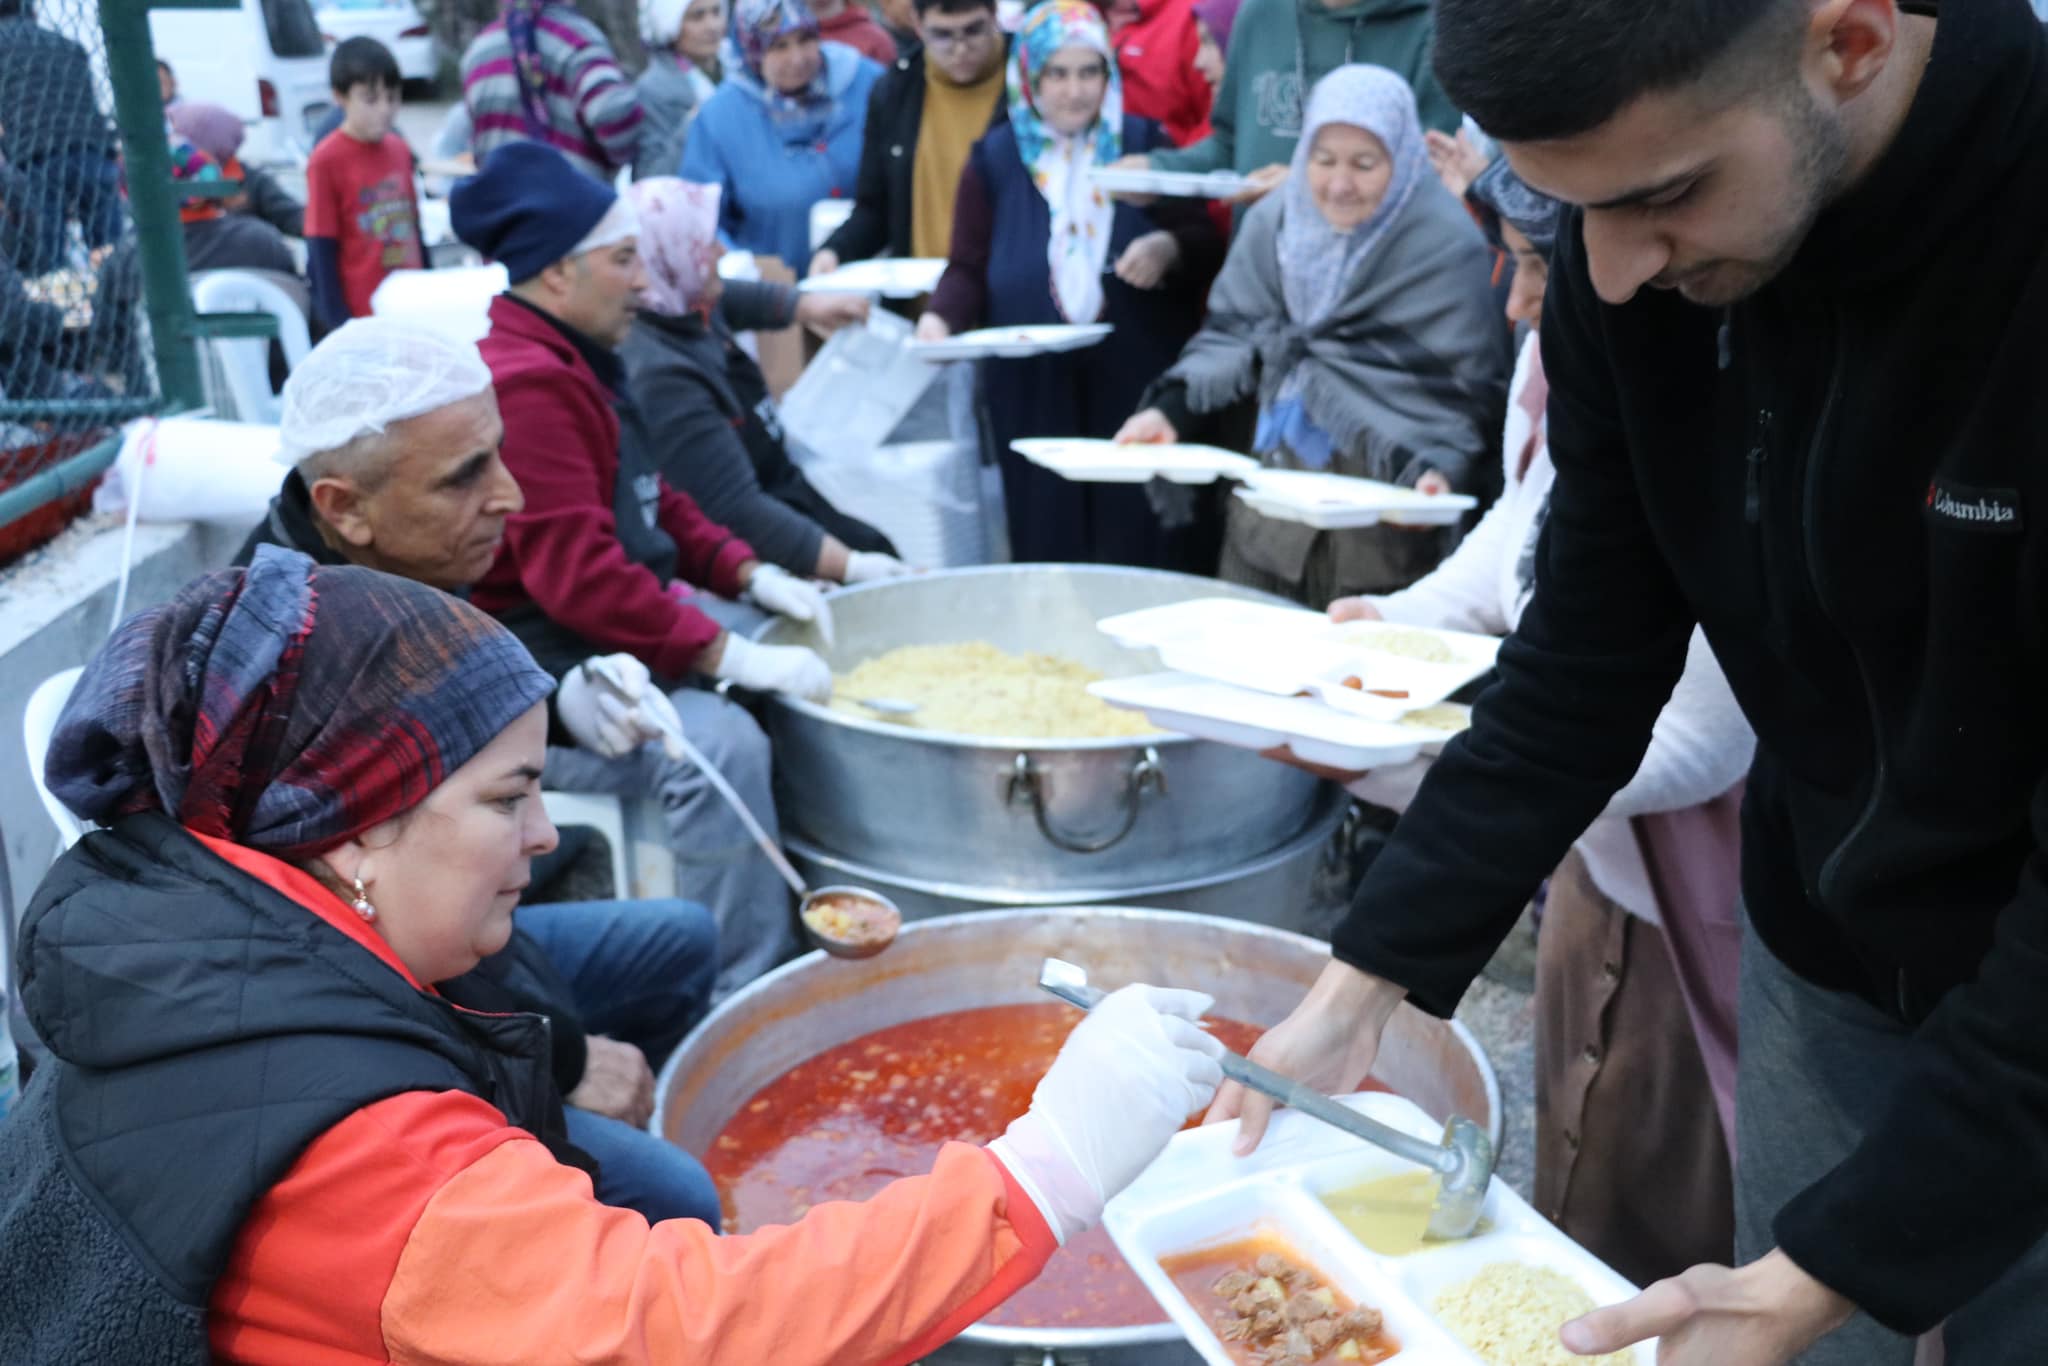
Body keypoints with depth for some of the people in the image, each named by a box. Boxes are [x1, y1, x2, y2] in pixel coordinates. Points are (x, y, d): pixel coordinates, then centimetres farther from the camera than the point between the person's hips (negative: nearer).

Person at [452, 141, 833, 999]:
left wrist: (750, 575, 4)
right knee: (720, 742, -30)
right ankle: (747, 993, -20)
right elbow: (578, 575, -28)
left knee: (789, 679, 11)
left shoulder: (579, 363, 13)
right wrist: (731, 657, -26)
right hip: (535, 683, -11)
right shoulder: (523, 384, -22)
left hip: (613, 635, 11)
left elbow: (654, 501, 20)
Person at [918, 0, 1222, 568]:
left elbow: (1207, 243, 7)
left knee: (1141, 542, -1)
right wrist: (941, 317, -14)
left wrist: (1169, 248, -15)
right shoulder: (995, 158, 8)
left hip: (1139, 384, 0)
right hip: (1034, 390, 0)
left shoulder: (1144, 144, 6)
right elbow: (969, 268, 6)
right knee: (1049, 538, 2)